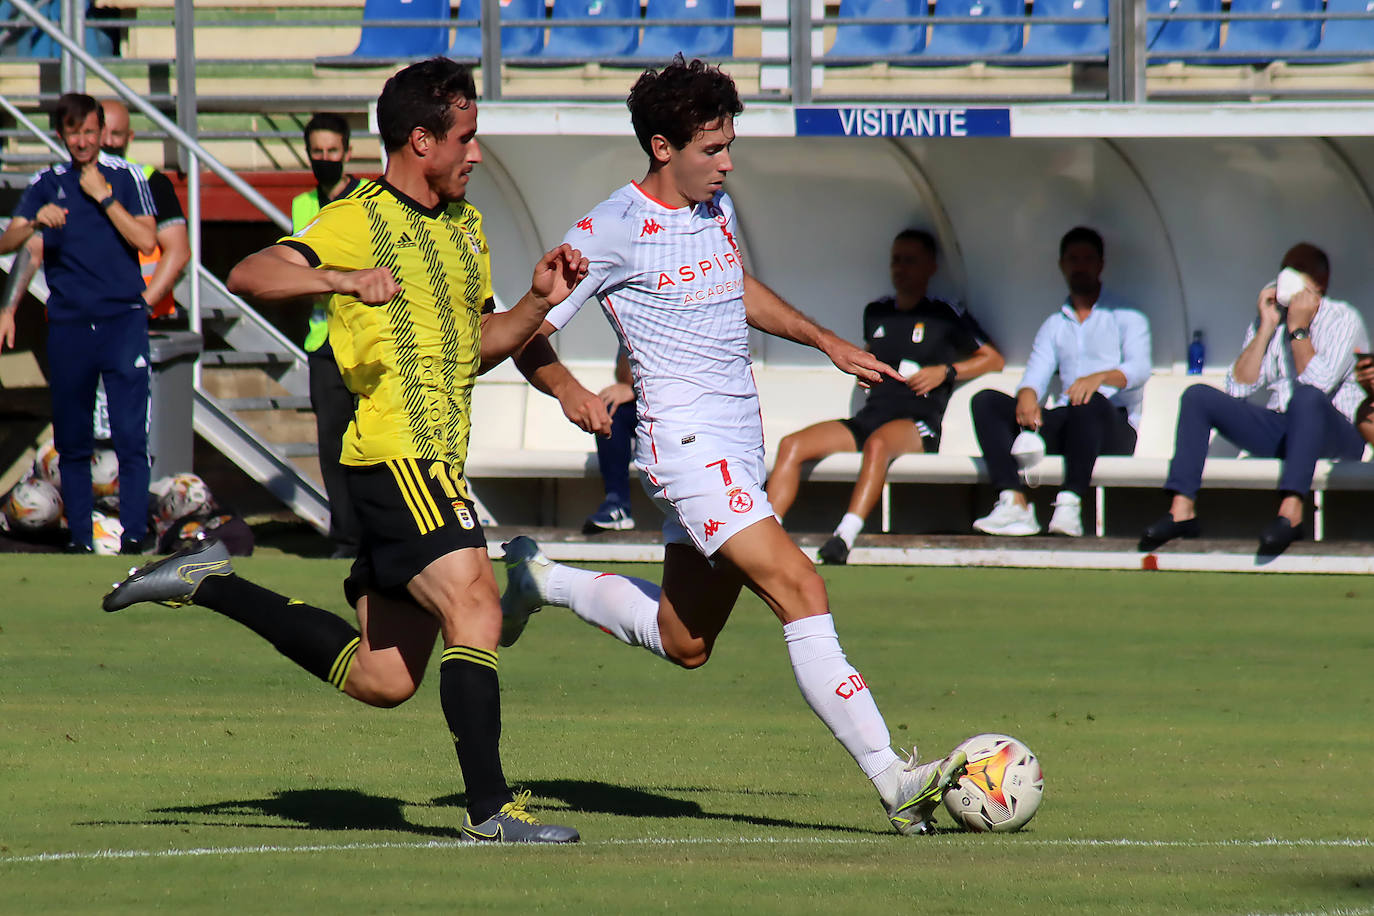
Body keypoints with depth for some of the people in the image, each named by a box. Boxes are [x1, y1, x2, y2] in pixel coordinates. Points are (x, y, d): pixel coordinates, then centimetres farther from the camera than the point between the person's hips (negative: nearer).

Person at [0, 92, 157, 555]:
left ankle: (134, 535, -11)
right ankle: (79, 538, 10)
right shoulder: (46, 184, 10)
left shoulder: (126, 177, 5)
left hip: (122, 320, -2)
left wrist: (103, 197, -8)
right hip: (68, 324, 2)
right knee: (72, 441, 5)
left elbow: (146, 240, -4)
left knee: (131, 435, -11)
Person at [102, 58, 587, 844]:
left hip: (434, 464, 9)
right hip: (396, 452, -9)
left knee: (381, 679, 9)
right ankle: (491, 806, -19)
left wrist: (540, 301, 10)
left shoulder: (465, 224, 20)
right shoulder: (360, 220, -7)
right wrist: (343, 279, -34)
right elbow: (250, 276, -18)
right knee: (475, 605, -20)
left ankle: (209, 583, 22)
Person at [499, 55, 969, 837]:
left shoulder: (716, 206, 11)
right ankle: (892, 778, -26)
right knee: (800, 590, -21)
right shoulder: (614, 231, -12)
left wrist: (827, 342, 29)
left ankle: (543, 579, 39)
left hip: (740, 444, 9)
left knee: (685, 643, 17)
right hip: (687, 442, -9)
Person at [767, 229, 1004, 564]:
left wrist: (945, 372, -4)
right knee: (792, 445, -17)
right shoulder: (876, 313, 21)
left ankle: (845, 535, -54)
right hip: (869, 418, 6)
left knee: (878, 443, -42)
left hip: (919, 425, -6)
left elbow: (994, 359, 9)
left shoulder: (945, 316, 6)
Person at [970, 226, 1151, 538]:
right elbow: (1036, 374, 12)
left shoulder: (1125, 317, 12)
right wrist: (1027, 394, -14)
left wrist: (1100, 377, -29)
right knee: (986, 401, -16)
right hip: (1062, 425, 5)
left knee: (1090, 402, -40)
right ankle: (1014, 503, -35)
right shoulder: (1054, 326, 26)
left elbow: (1139, 368, -7)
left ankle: (1070, 503, -49)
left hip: (1114, 425, -5)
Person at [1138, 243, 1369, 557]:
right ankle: (1182, 510, -22)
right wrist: (1266, 328, -5)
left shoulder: (1343, 320, -3)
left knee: (1306, 398, -39)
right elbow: (1239, 387, -1)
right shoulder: (1267, 323, 11)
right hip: (1278, 431, 5)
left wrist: (1298, 329, -14)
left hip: (1338, 432, -5)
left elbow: (1317, 384, -18)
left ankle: (1291, 511, -48)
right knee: (1198, 397, -11)